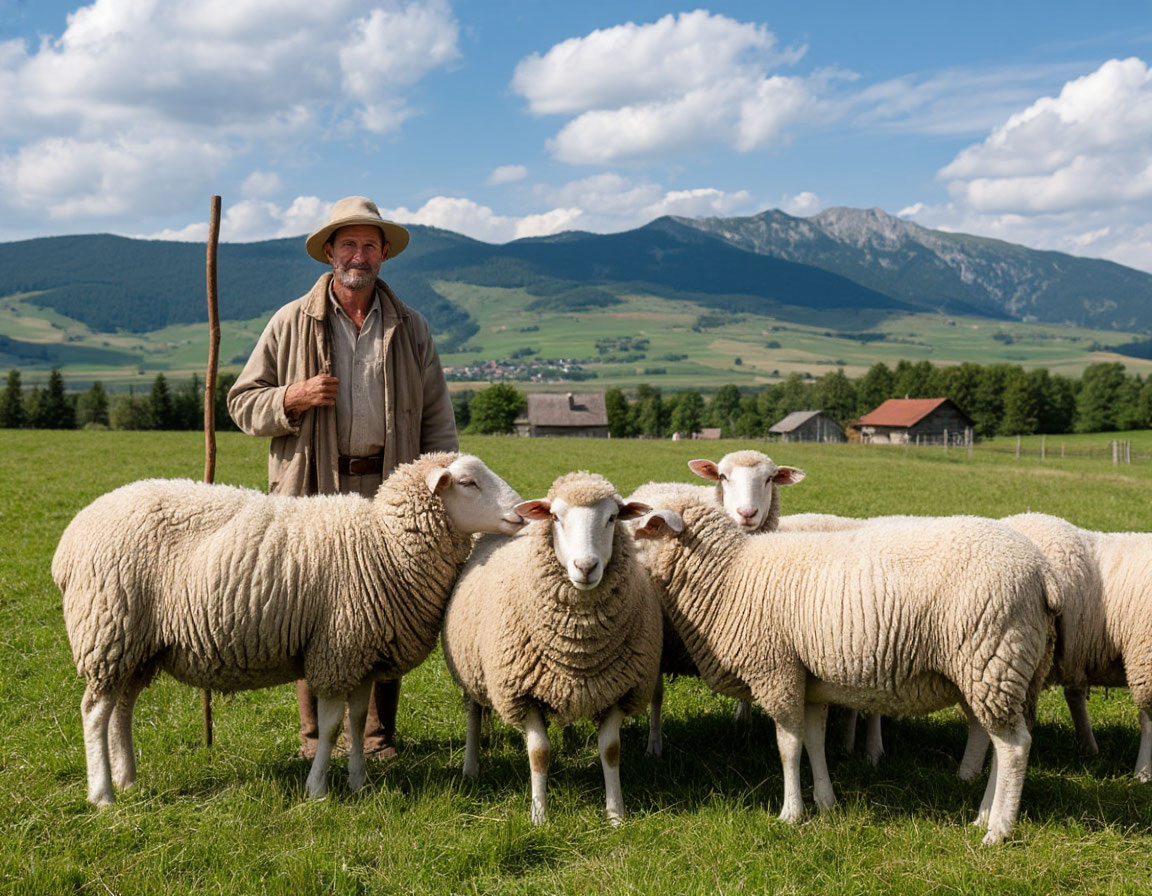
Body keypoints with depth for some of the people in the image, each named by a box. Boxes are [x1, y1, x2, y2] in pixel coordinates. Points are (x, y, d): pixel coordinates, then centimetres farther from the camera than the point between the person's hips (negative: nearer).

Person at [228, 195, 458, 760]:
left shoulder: (410, 329, 11)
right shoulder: (292, 324, 7)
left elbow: (436, 418, 12)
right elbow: (242, 402, 9)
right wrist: (292, 398, -11)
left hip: (388, 488, 1)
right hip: (312, 489, -1)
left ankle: (379, 733, 16)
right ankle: (314, 732, 16)